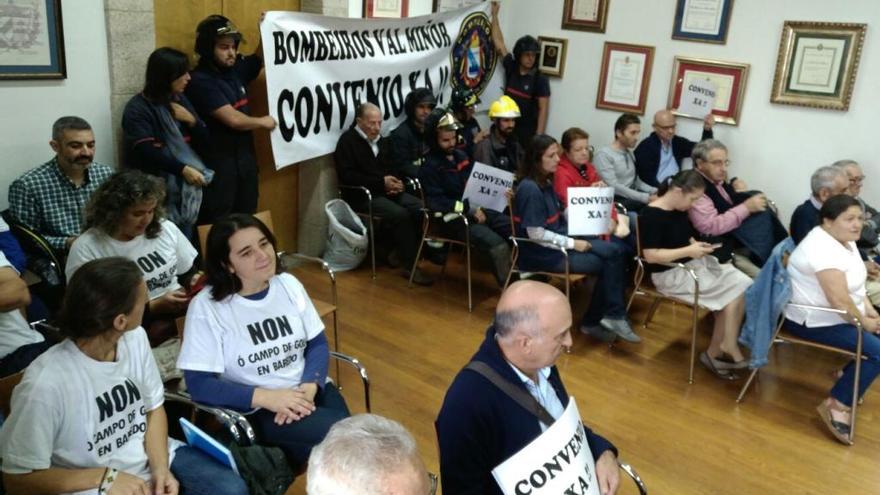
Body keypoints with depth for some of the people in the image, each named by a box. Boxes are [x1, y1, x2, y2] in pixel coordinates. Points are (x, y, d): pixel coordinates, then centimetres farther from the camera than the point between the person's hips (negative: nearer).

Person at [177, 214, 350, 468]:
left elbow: (318, 343, 6)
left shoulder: (288, 284, 2)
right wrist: (267, 397, -22)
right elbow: (199, 384, -14)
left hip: (311, 390, 5)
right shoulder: (206, 306, -12)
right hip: (257, 410, -4)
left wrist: (309, 387, -13)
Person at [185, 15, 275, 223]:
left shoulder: (234, 68, 6)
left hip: (245, 159, 8)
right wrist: (263, 122, -6)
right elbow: (233, 119, -22)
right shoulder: (200, 81, -17)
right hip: (218, 164, -8)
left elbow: (260, 59, 23)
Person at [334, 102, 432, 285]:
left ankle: (399, 253, -3)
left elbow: (393, 168, 25)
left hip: (387, 191, 7)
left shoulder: (381, 140, 18)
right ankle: (410, 266, -20)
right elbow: (347, 176, -15)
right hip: (362, 195, -7)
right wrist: (381, 182, -19)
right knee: (401, 214, -30)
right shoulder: (347, 140, -5)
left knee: (421, 208, -17)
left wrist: (396, 182, -1)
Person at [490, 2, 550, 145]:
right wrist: (495, 15, 9)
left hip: (528, 133, -3)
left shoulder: (540, 79, -5)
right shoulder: (511, 68, 4)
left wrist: (538, 137, -15)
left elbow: (543, 109, -7)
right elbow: (498, 42, 9)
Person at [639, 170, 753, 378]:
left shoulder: (680, 211, 9)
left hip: (693, 264, 9)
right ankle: (722, 350, -1)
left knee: (741, 284, -11)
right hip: (671, 274, -9)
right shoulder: (651, 214, -18)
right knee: (734, 290, -15)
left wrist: (698, 245, 2)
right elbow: (650, 256, -22)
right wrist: (689, 251, -22)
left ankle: (717, 351, -7)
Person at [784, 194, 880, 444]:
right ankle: (837, 405, -10)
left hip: (841, 314, 11)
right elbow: (839, 299, -29)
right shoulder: (823, 249, -27)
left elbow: (854, 284, 14)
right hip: (814, 321, -10)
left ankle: (850, 378, 23)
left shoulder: (844, 240, 6)